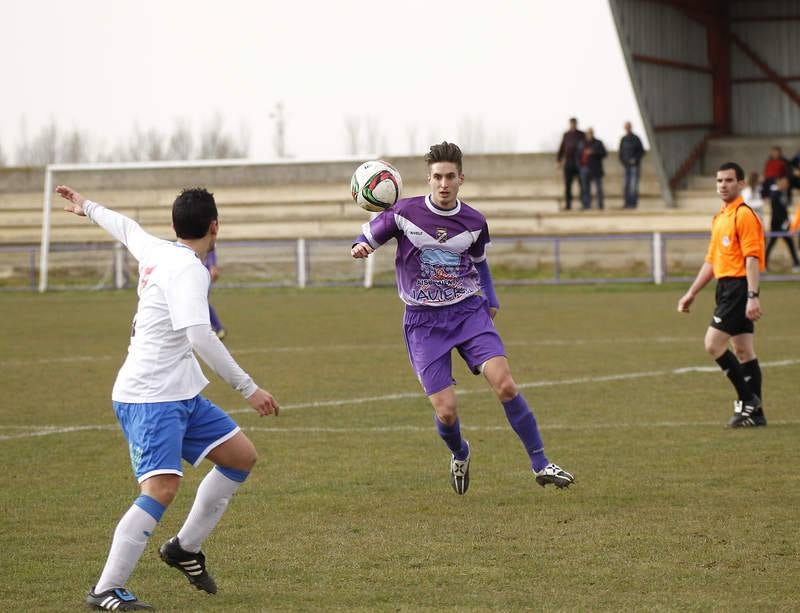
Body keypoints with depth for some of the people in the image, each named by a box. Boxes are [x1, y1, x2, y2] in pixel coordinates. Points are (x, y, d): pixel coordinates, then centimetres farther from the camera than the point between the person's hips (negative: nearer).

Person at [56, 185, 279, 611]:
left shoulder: (155, 251, 11)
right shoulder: (187, 269, -17)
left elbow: (124, 226, 32)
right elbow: (199, 337, -27)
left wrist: (87, 207, 53)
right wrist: (248, 388, -24)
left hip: (182, 394, 10)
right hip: (149, 398, -10)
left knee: (241, 456, 12)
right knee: (162, 487, -22)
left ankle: (185, 548, 21)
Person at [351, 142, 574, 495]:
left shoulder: (474, 222, 2)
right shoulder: (405, 213, -7)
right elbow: (369, 237, 5)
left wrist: (490, 302, 15)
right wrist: (359, 247, -18)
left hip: (469, 310, 2)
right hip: (424, 321, -2)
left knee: (506, 386, -17)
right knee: (446, 412, -9)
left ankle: (540, 465, -5)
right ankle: (459, 454, 27)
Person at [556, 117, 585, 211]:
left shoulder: (581, 135, 4)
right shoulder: (566, 135, 12)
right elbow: (562, 148, 14)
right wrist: (558, 160, 8)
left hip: (579, 163, -3)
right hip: (568, 163, 3)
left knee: (582, 184, -4)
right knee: (567, 185, 2)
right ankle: (568, 205, 5)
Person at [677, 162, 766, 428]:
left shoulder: (744, 215, -11)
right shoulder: (720, 217, 18)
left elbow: (752, 257, -18)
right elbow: (712, 260, 24)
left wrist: (752, 296, -24)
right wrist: (691, 293, 24)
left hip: (739, 286, -9)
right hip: (726, 287, 9)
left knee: (713, 344, -13)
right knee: (743, 351, 8)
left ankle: (748, 400, -7)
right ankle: (755, 412, 9)